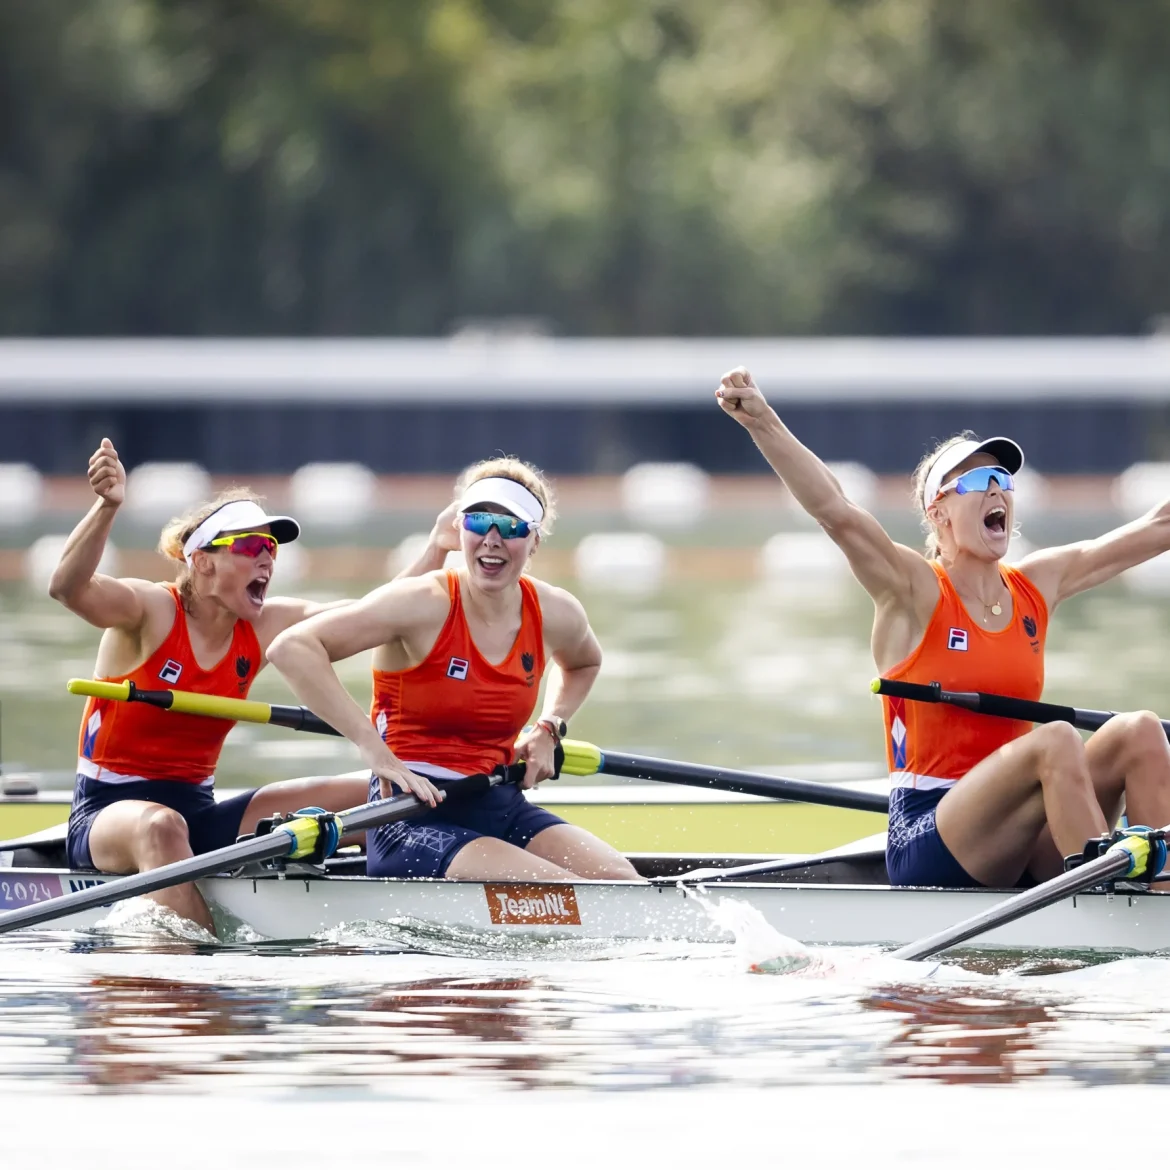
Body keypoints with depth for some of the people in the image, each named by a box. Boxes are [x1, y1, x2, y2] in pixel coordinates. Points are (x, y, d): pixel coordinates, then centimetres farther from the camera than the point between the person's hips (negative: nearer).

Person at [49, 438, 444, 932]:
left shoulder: (266, 627, 5)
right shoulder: (151, 611, -12)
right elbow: (68, 588, -32)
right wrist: (107, 507, -47)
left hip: (199, 816, 6)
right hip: (108, 814, -6)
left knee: (375, 799, -5)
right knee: (161, 826, -44)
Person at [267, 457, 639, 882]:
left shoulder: (557, 615, 4)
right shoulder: (425, 605, -13)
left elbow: (583, 664, 32)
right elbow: (290, 648, -22)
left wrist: (549, 730, 13)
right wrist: (372, 747, -25)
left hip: (502, 808, 6)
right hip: (413, 824, -6)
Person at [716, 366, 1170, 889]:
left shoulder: (1036, 586, 13)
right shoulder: (915, 592, -4)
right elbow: (835, 512, -20)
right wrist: (764, 423, -33)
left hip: (1024, 849, 6)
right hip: (925, 840, -6)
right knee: (1055, 740, -31)